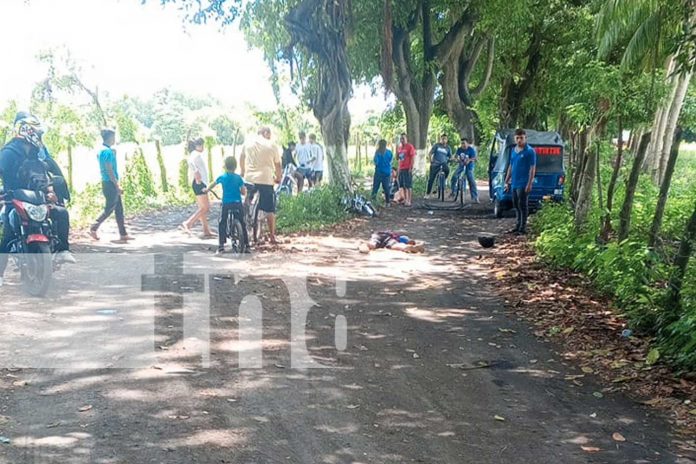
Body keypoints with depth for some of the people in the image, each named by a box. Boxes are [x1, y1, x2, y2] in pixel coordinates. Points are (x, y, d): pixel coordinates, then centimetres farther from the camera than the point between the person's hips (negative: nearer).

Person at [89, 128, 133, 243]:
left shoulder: (102, 150, 14)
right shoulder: (108, 151, -16)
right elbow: (109, 170, -20)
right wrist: (117, 185, -18)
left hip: (108, 183, 10)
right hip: (110, 184, -10)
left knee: (119, 209, 9)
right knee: (109, 209, -2)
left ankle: (123, 235, 10)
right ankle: (93, 229, 5)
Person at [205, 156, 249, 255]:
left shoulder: (222, 177, 4)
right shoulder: (239, 178, 3)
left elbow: (212, 185, 23)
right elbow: (244, 192, 2)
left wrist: (206, 189, 43)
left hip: (226, 204, -1)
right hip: (238, 204, 1)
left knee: (222, 224, 8)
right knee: (243, 224, 12)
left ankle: (221, 247, -1)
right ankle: (246, 246, 13)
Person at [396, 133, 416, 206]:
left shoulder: (410, 147, -7)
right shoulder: (399, 148, 15)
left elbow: (413, 158, -12)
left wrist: (411, 168, -16)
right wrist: (398, 168, 9)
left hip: (407, 169, -8)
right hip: (401, 169, 8)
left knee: (408, 185, -7)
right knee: (402, 186, 10)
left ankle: (409, 201, -6)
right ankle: (405, 199, 18)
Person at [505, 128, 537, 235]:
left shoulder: (530, 151, -9)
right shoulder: (513, 150, 12)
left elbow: (532, 168, -12)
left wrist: (529, 184, -17)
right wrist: (507, 181, 17)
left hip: (523, 184, -7)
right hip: (514, 184, 7)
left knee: (522, 205, -4)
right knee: (516, 205, 14)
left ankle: (523, 228, 2)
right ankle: (518, 226, 25)